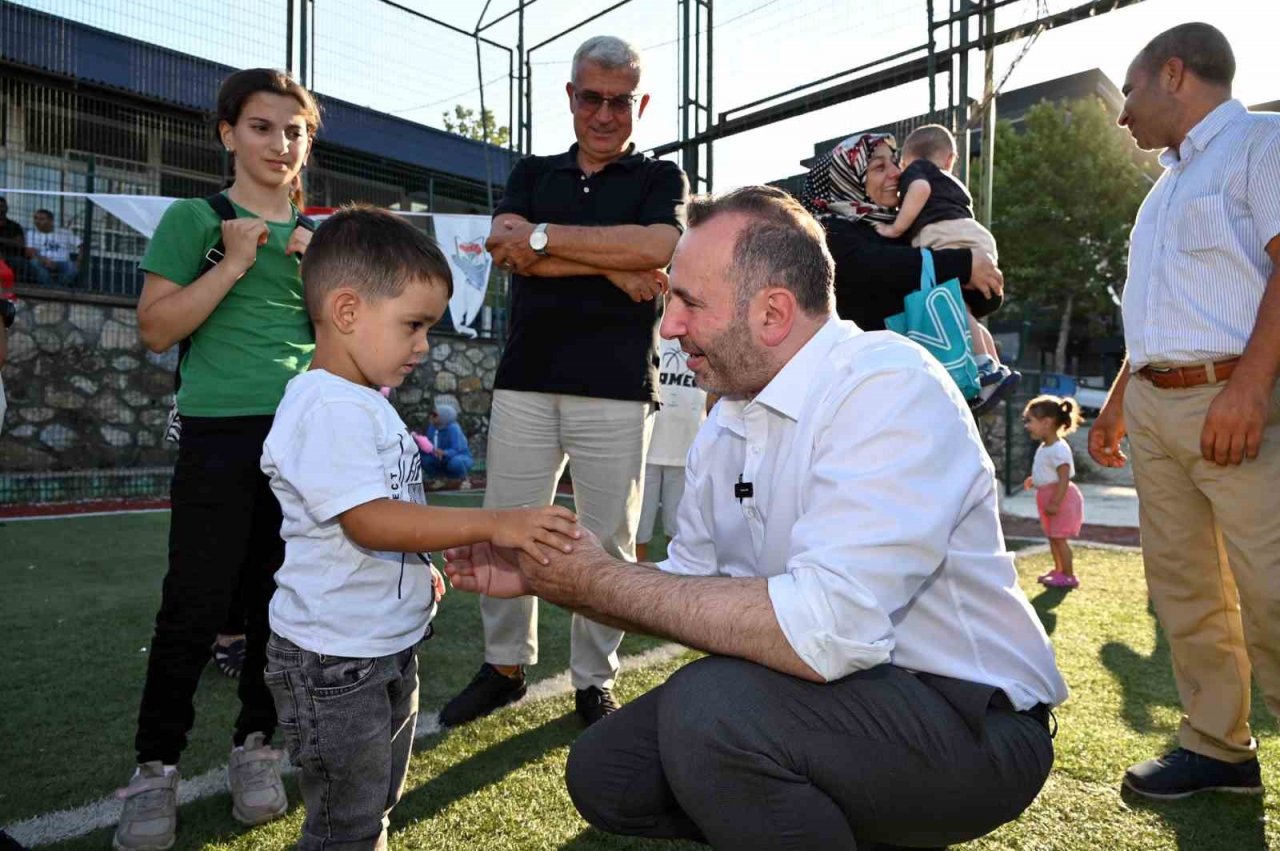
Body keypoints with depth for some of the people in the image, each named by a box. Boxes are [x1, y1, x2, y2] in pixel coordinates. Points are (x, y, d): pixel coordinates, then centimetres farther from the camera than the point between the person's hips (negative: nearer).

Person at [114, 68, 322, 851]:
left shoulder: (316, 235, 14)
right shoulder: (193, 219, 3)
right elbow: (156, 329, -4)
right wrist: (233, 266, -11)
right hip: (220, 434, -3)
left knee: (284, 599, 8)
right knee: (194, 605, 0)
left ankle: (257, 744, 24)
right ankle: (157, 765, 17)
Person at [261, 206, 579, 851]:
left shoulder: (365, 404, 9)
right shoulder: (330, 408, -23)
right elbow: (369, 521, -31)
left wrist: (419, 565, 12)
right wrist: (493, 525, -33)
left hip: (389, 647, 10)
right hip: (334, 661, -10)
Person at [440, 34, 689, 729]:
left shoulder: (659, 178, 11)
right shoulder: (532, 173, 18)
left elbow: (659, 245, -12)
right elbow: (507, 249, -2)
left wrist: (544, 236, -10)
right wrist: (613, 269, -11)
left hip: (616, 389, -2)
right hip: (525, 380, 3)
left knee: (607, 544, 3)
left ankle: (594, 682, 20)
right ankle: (505, 665, 24)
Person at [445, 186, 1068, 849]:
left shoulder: (890, 390, -23)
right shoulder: (725, 423, 3)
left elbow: (820, 633, -34)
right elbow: (692, 593, 10)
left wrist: (601, 579, -24)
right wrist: (542, 579, -2)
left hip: (970, 720, -7)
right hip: (839, 690, 8)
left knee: (710, 708, -31)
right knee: (602, 773, 2)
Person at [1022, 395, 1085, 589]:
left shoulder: (1058, 449, -22)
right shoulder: (1044, 447, 9)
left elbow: (1064, 478, -25)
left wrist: (1055, 503, -27)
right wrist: (1033, 480, 11)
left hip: (1061, 498, -10)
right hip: (1047, 497, 10)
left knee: (1059, 537, -4)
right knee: (1052, 537, 17)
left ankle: (1069, 576, 5)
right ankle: (1059, 570, 29)